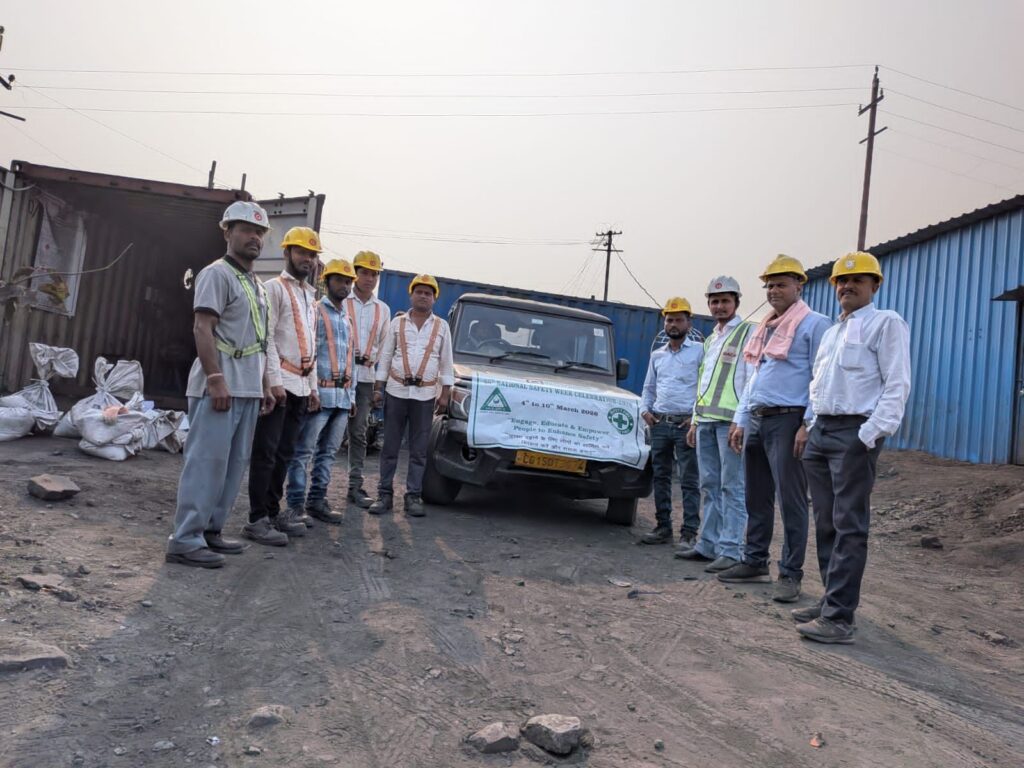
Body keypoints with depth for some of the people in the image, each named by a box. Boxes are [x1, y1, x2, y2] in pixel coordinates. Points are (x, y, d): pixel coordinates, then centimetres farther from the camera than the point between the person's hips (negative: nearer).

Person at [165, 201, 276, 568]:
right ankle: (185, 541, -3)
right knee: (207, 462, -8)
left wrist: (264, 385, 19)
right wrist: (215, 379, -23)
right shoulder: (217, 273, -6)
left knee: (234, 464, 11)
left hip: (248, 390, 9)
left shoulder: (256, 284, 20)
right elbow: (203, 328, -16)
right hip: (220, 387, -9)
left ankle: (210, 530, 19)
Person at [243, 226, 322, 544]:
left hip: (301, 385, 8)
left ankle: (273, 512, 18)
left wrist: (313, 386, 18)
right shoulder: (275, 288, -4)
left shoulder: (311, 296, 20)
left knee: (284, 453, 11)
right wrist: (275, 381, -19)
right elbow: (266, 337, -12)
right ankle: (257, 519, -1)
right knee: (265, 453, -5)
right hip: (279, 382, -8)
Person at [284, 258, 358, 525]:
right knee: (304, 450, -4)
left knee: (329, 451, 9)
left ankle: (317, 500, 16)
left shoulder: (347, 319, 21)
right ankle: (296, 504, 0)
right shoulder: (315, 311, -2)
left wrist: (350, 394, 19)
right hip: (320, 392, -7)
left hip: (342, 395, 7)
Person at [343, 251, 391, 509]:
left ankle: (355, 485, 10)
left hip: (365, 376, 4)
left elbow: (384, 344, 15)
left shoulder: (383, 309, 15)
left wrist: (369, 358, -2)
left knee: (359, 432, 6)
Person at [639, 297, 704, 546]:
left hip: (686, 424, -5)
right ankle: (663, 527, 16)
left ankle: (689, 532, -1)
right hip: (659, 423, 5)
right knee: (660, 477, 8)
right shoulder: (657, 355, 15)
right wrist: (645, 410, 5)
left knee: (689, 481, -3)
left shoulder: (699, 351, 0)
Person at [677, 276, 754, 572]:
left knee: (731, 487, -6)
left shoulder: (749, 332, -1)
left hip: (731, 420, -7)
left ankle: (731, 550, -3)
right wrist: (695, 420, 20)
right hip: (706, 420, 7)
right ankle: (708, 544, 16)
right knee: (710, 486, 10)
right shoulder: (710, 340, 22)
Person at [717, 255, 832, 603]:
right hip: (757, 420, 8)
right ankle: (755, 562, 22)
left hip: (788, 421, -8)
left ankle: (790, 574, 4)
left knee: (791, 500, -3)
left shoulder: (814, 324, -5)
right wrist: (741, 421, 18)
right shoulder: (764, 329, 20)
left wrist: (808, 425, -17)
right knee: (757, 498, 12)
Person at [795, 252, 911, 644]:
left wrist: (872, 434, -18)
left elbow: (897, 385, -10)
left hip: (854, 434, -8)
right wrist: (811, 427, 14)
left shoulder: (886, 323, -2)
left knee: (849, 527, -8)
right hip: (821, 431, 8)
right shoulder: (831, 332, 22)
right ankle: (832, 599, 19)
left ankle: (839, 618, -7)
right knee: (826, 523, 10)